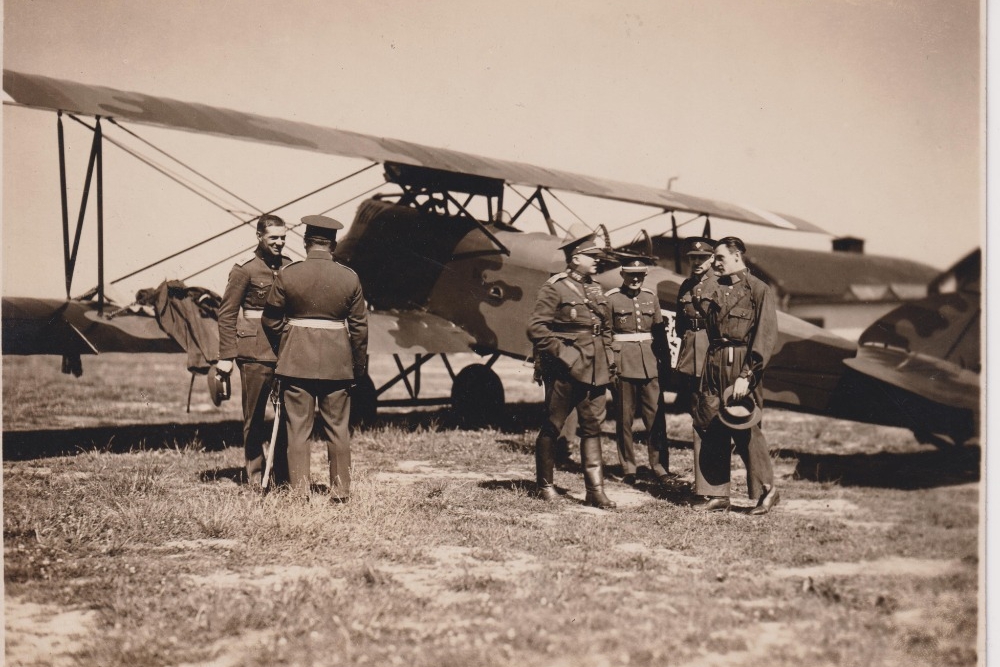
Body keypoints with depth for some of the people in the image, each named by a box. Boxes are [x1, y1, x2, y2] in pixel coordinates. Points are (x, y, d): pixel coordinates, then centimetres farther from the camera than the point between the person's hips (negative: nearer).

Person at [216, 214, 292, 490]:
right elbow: (226, 313, -5)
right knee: (254, 415, 3)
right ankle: (255, 475, 13)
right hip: (255, 351, -5)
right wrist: (226, 357, -9)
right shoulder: (244, 268, -5)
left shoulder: (289, 267, 11)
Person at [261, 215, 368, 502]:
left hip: (296, 360, -1)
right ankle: (340, 490, 14)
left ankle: (299, 489, 6)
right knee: (338, 428, 9)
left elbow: (271, 320, 3)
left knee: (298, 427, 5)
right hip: (337, 361, 1)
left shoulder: (287, 274, -4)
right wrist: (359, 367, 12)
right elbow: (359, 326, 2)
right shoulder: (349, 277, -2)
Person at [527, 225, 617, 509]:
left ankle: (595, 491, 5)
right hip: (566, 370, -6)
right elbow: (536, 327, -12)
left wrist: (609, 359, 13)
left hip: (595, 371, 6)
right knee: (552, 427, 4)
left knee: (592, 427, 4)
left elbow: (606, 329, 24)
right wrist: (561, 354, -13)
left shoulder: (596, 290, 15)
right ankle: (545, 484, 18)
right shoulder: (555, 288, -7)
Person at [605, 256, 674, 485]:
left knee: (656, 418, -1)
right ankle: (628, 469, 11)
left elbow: (660, 332, 15)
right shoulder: (611, 299, 0)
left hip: (650, 365, 3)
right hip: (623, 364, -3)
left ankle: (659, 467, 6)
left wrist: (665, 363, 11)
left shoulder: (651, 298, 11)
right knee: (624, 420, 2)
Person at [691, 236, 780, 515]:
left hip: (741, 366, -6)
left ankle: (767, 490, 11)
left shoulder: (758, 290, -5)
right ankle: (717, 495, 13)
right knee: (712, 430, 5)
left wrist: (746, 375, -19)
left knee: (744, 428, -5)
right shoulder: (713, 291, 16)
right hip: (714, 365, 7)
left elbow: (766, 335, -12)